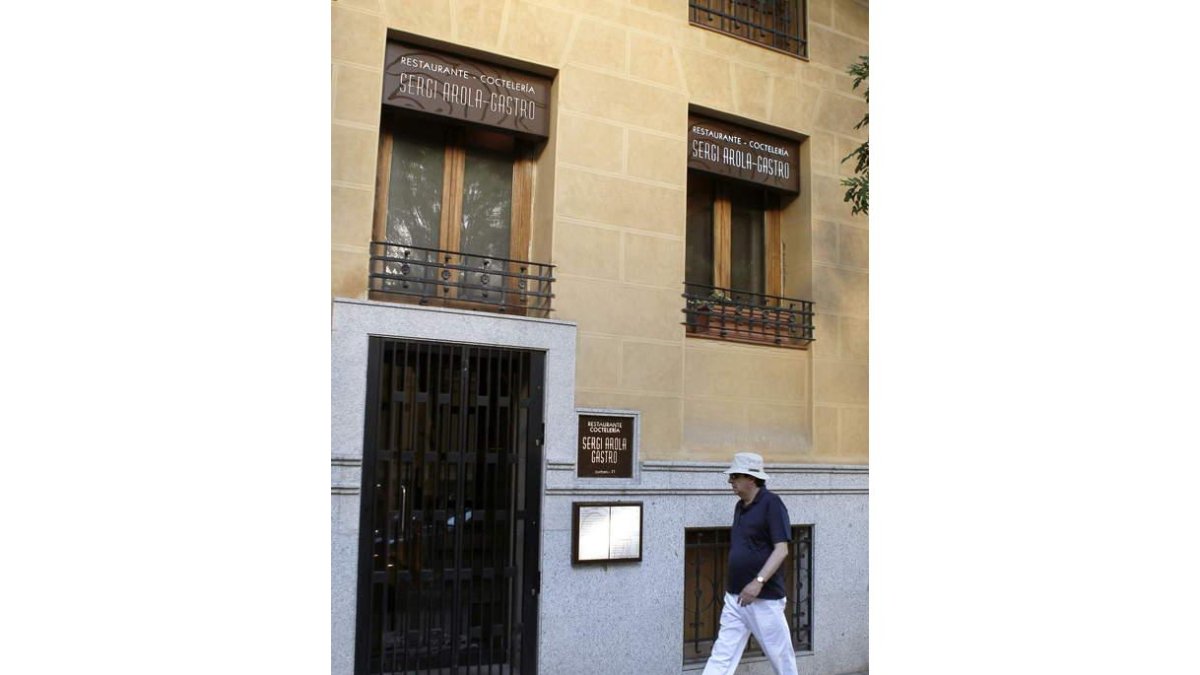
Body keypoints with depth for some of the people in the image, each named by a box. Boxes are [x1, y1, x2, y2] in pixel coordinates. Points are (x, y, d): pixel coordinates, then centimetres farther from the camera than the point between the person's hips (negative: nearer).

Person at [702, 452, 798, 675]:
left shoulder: (771, 504, -13)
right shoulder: (740, 506, 11)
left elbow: (781, 550, -18)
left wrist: (758, 581, -26)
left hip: (765, 597, -7)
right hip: (735, 596, 7)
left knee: (781, 656, 7)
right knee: (722, 657, 4)